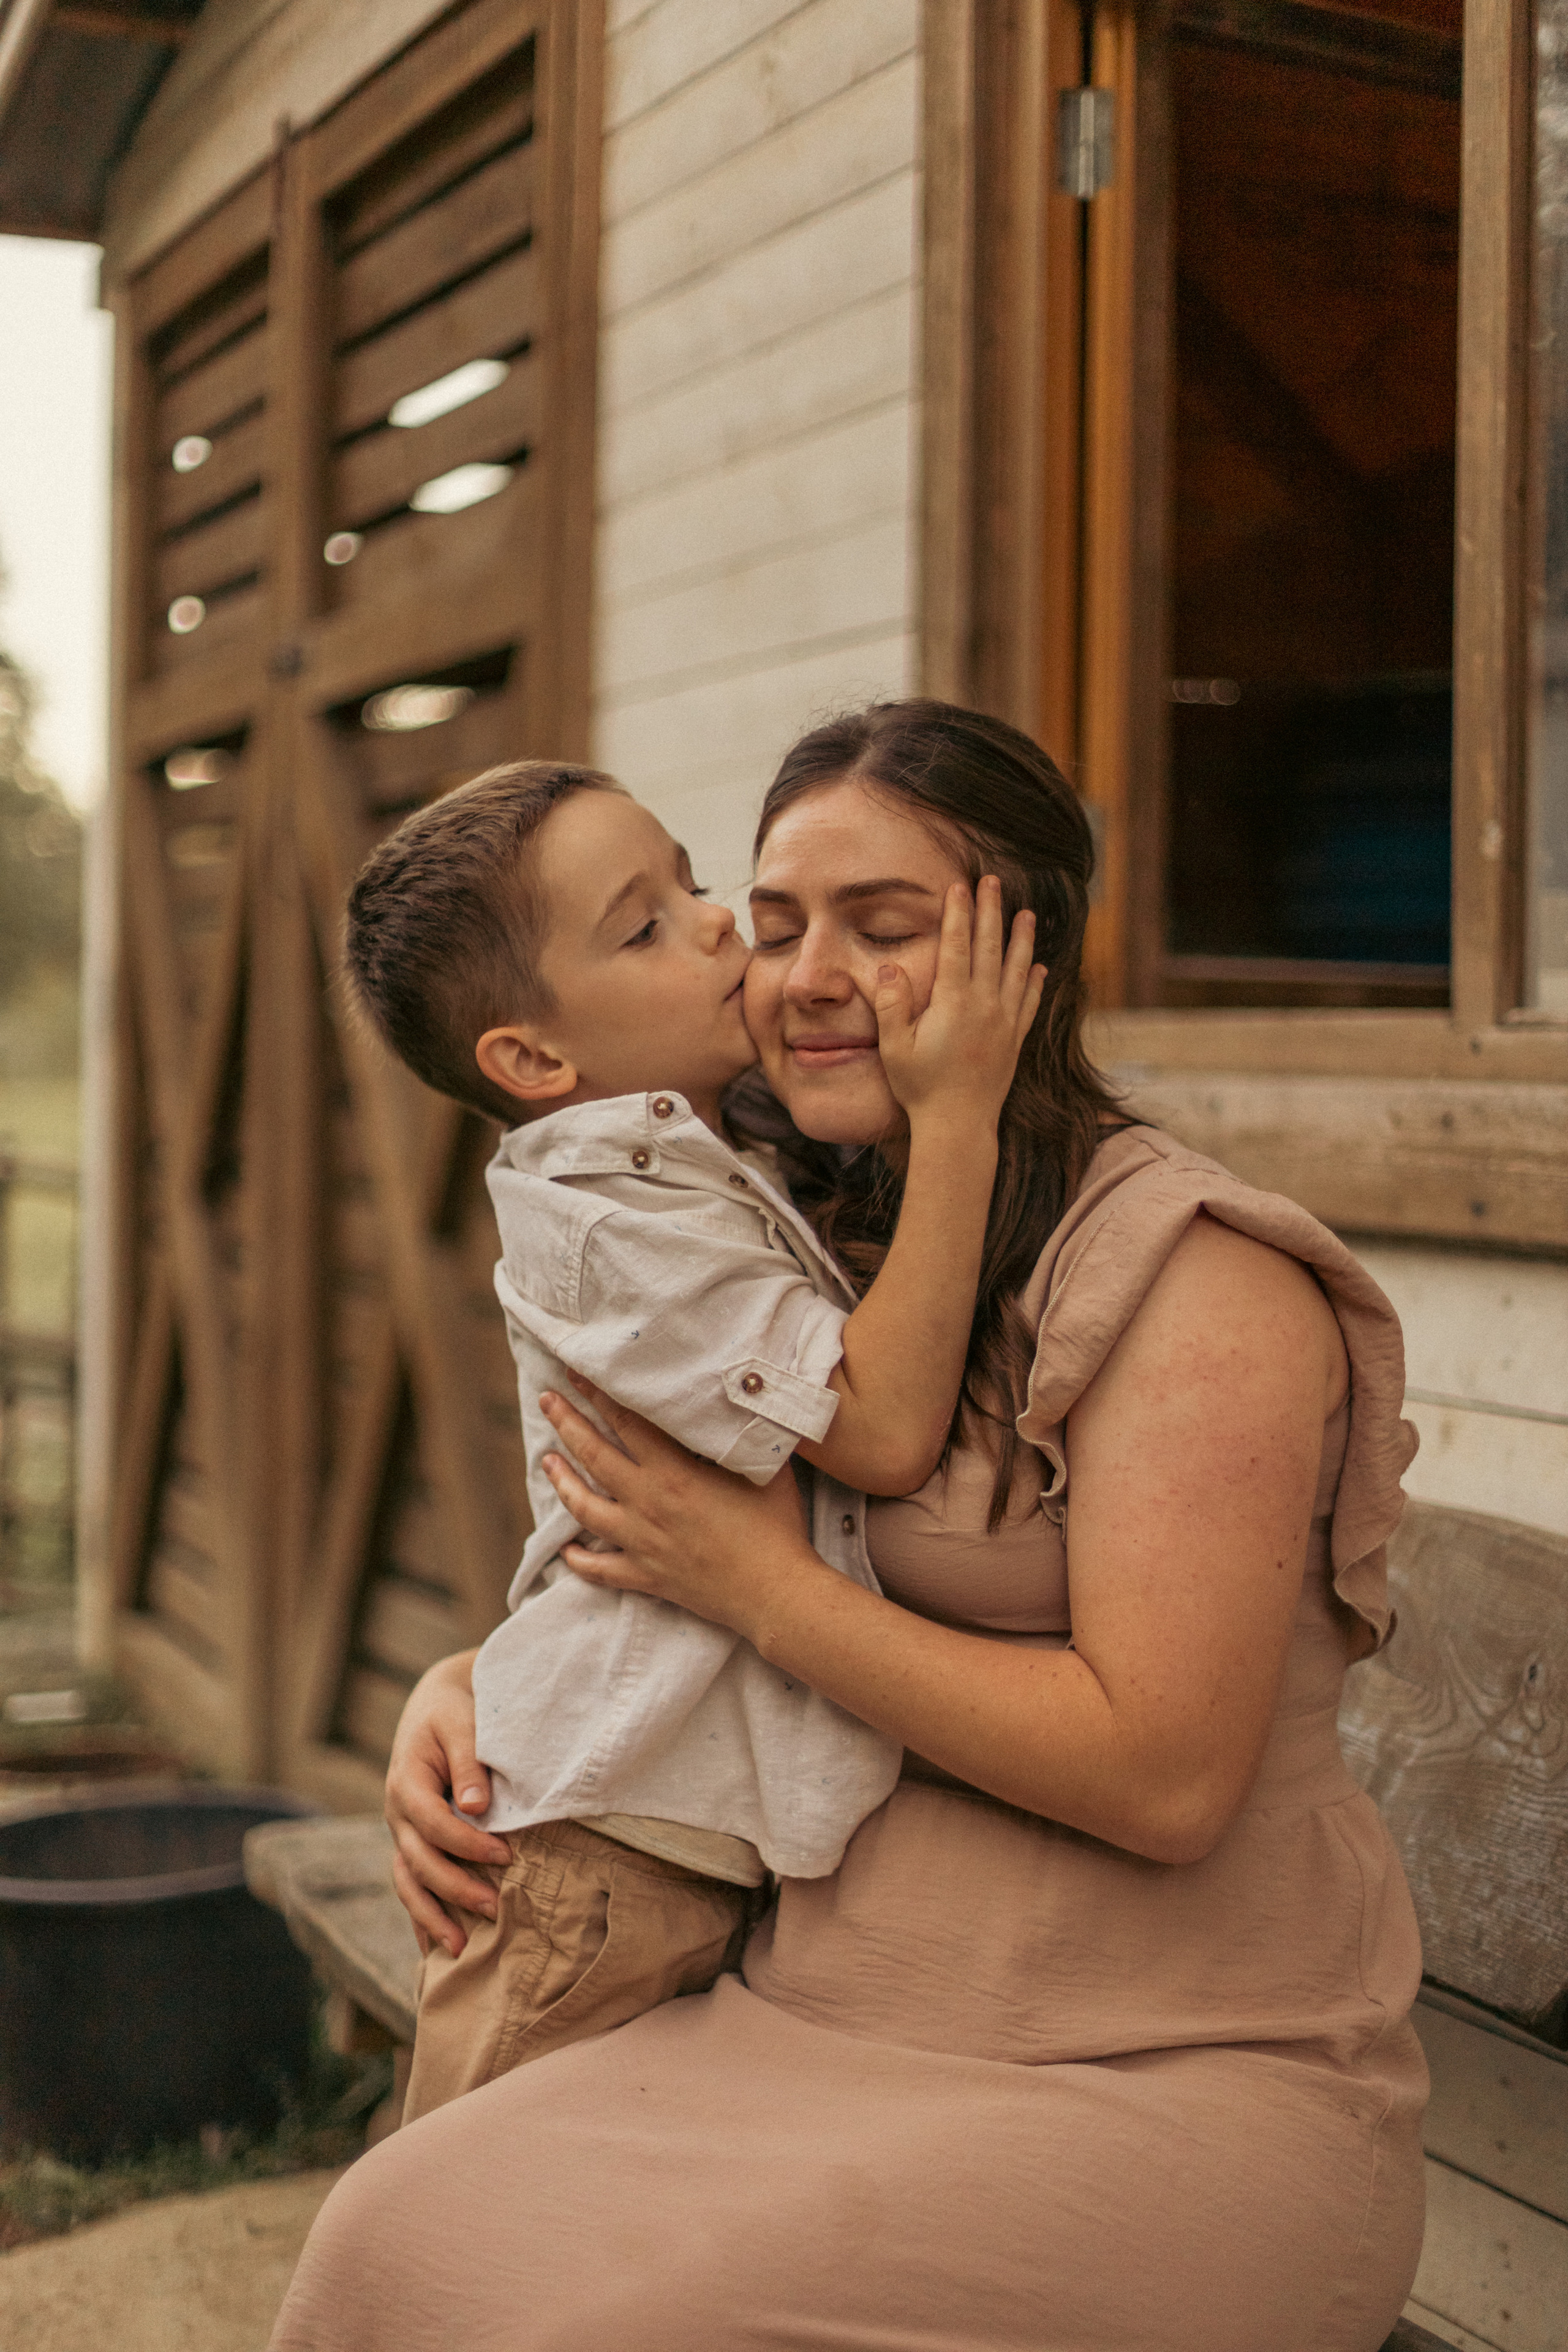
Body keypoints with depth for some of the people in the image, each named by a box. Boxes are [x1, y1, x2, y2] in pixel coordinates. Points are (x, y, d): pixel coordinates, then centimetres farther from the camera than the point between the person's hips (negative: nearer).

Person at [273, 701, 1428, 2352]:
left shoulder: (1197, 1275, -12)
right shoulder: (832, 1257, 11)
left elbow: (1163, 1777, -19)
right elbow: (649, 1607, 24)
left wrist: (753, 1579, -16)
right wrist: (470, 1687, 2)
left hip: (1186, 2084, -6)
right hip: (820, 2029, 6)